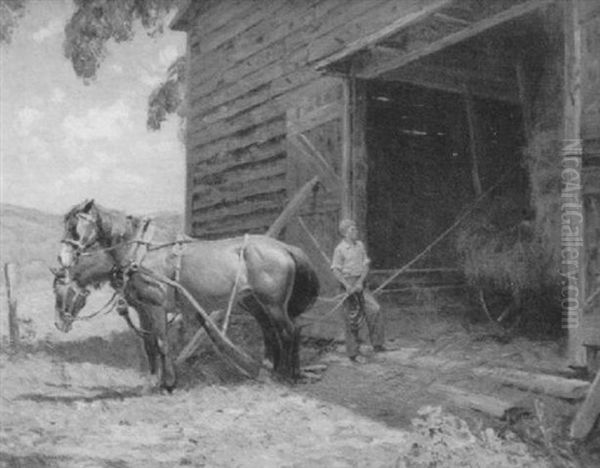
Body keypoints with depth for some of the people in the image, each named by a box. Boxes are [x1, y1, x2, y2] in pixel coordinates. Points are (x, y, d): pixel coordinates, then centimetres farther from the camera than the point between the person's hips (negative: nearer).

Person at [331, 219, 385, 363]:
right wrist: (347, 286, -21)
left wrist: (360, 282, -10)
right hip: (348, 283, -5)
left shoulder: (360, 245, 8)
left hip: (361, 283, 5)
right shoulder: (340, 249, -8)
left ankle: (377, 344, 5)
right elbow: (336, 270, -10)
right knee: (352, 318, 0)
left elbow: (365, 265, 5)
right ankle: (353, 353, 11)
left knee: (374, 310, -6)